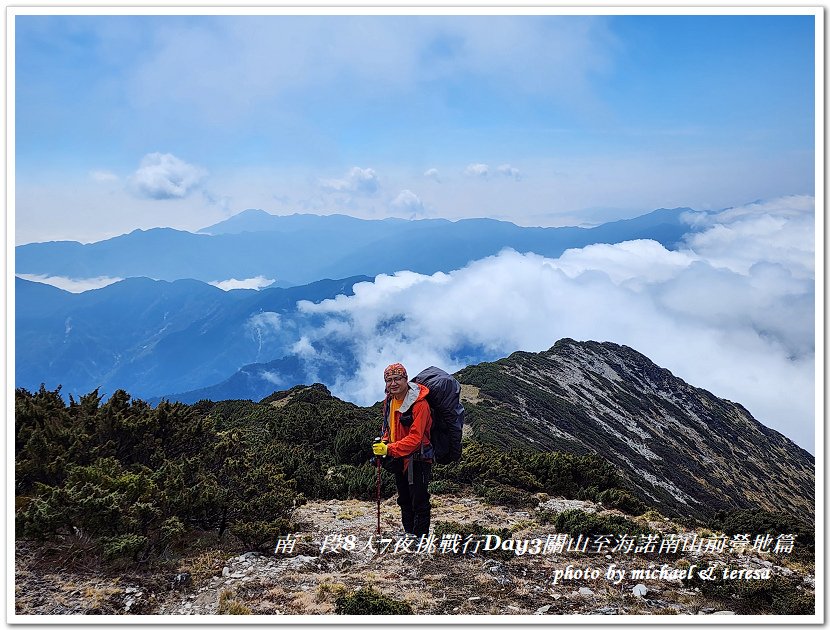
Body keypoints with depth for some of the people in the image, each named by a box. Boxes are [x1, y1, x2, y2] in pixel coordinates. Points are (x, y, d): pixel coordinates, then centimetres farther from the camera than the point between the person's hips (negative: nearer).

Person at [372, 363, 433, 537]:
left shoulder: (419, 403, -22)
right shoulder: (389, 401, 4)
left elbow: (415, 437, -28)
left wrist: (389, 449, -34)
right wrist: (384, 443, -1)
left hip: (417, 459, -8)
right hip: (399, 459, 8)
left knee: (419, 502, -7)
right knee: (404, 501, 20)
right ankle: (408, 536, 33)